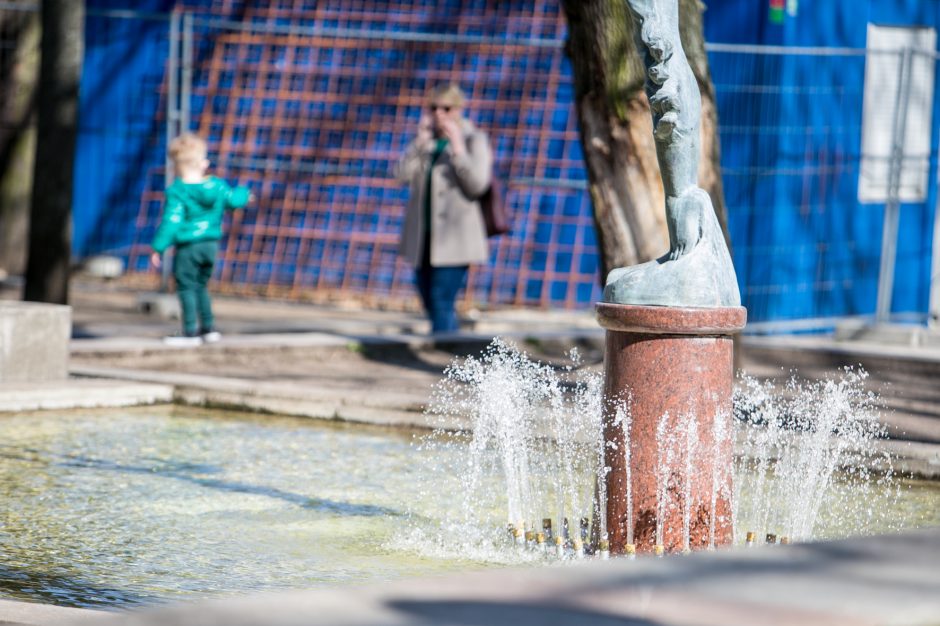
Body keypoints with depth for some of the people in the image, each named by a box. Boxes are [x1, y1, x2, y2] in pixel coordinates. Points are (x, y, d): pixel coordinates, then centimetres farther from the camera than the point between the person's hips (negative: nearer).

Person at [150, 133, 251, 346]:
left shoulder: (177, 192, -15)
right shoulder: (217, 186, -1)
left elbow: (171, 222, -18)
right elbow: (234, 200, 12)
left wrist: (159, 248, -14)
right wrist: (244, 193, 36)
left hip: (187, 247, -6)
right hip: (211, 244, 6)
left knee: (186, 288, 0)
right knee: (200, 286, 19)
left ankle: (191, 333, -3)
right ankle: (208, 328, 21)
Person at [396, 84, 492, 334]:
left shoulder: (474, 139, -3)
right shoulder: (426, 139, 13)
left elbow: (478, 185, -15)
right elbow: (404, 174, -1)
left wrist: (457, 147, -19)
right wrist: (421, 139, -10)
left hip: (454, 239, -6)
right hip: (423, 238, 6)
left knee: (441, 303, -15)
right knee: (431, 306, 11)